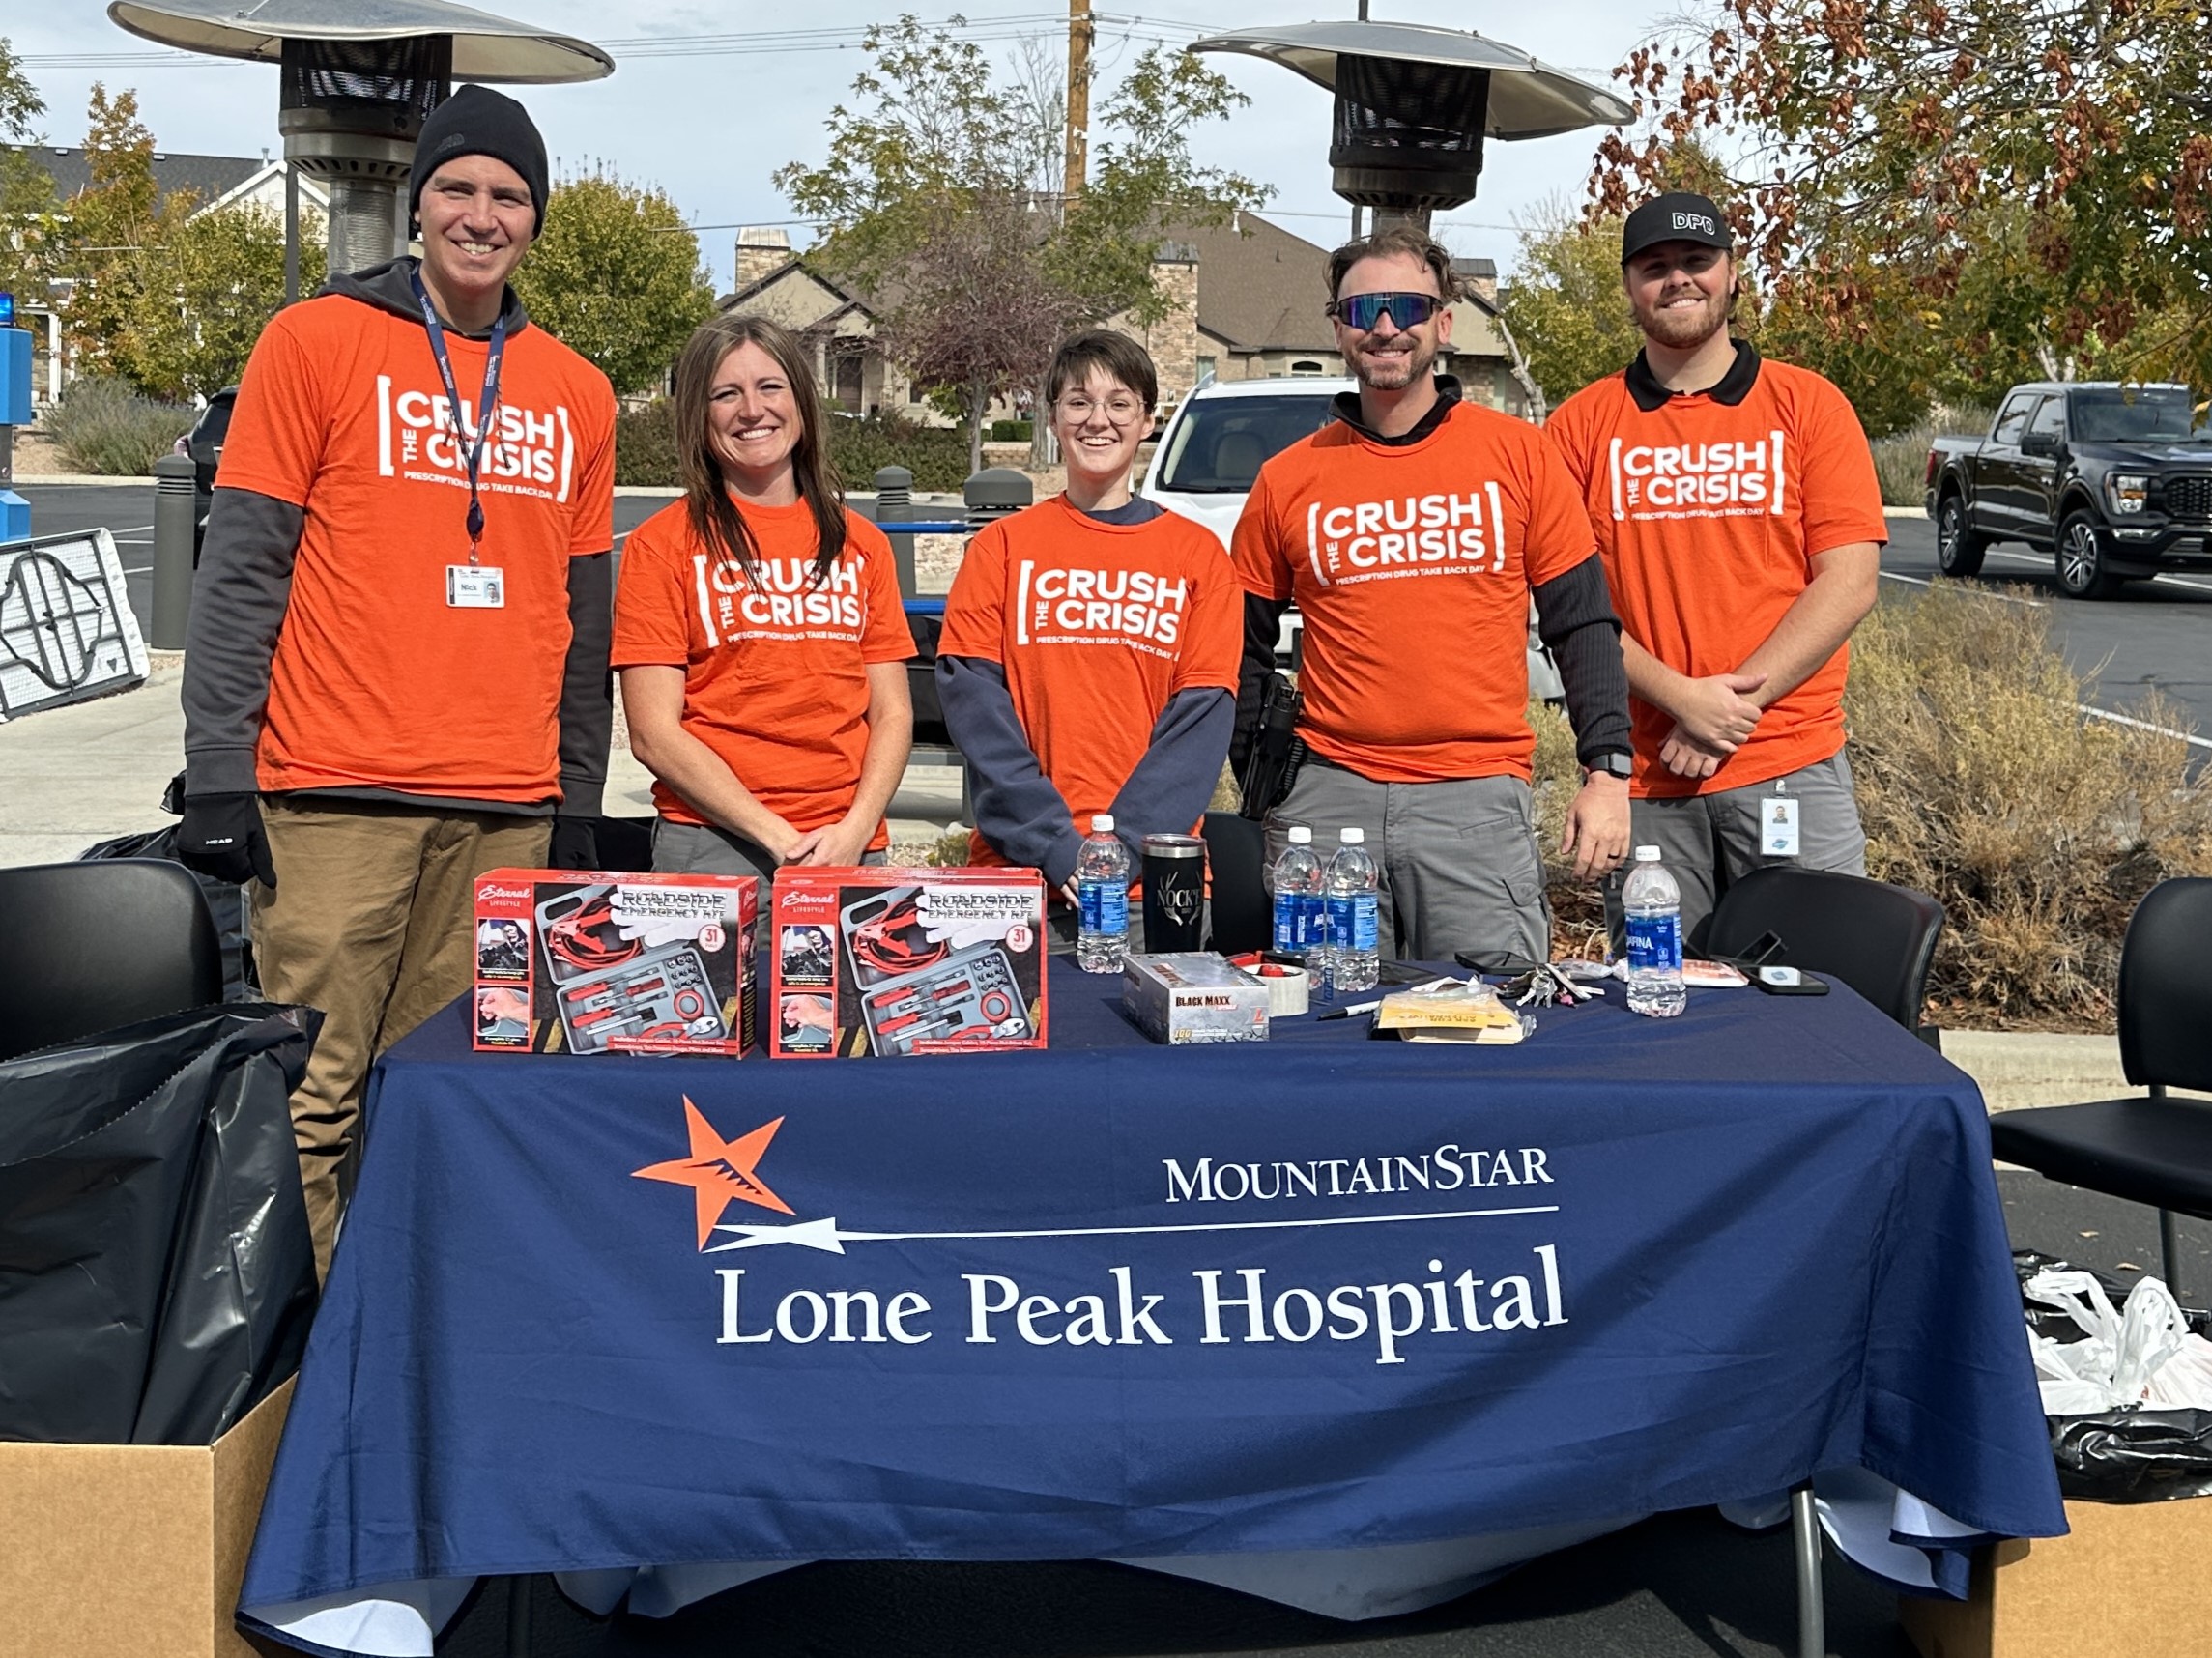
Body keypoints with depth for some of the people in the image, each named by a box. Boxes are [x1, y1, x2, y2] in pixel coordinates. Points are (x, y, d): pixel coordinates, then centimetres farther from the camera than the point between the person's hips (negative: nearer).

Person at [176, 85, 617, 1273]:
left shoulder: (576, 394, 15)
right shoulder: (316, 342, 4)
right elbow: (241, 567, 0)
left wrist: (578, 807, 14)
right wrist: (219, 772, -8)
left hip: (510, 813, 3)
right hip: (336, 796, -3)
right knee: (311, 1099, -4)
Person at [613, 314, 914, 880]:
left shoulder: (861, 543, 13)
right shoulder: (664, 543, 2)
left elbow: (892, 713, 11)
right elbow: (654, 733, -4)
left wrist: (855, 829, -5)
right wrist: (778, 837, -11)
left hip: (853, 848, 3)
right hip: (713, 844, -3)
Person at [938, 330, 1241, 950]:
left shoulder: (1197, 554, 8)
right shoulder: (1004, 545, 8)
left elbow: (1203, 714, 0)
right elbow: (972, 699, -1)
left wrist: (1124, 843, -13)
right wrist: (1052, 842, -12)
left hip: (1153, 877, 0)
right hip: (1017, 866, 0)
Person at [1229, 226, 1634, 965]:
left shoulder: (1518, 454, 5)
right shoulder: (1288, 480, 8)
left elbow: (1583, 626, 5)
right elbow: (1247, 649, 15)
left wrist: (1608, 769, -4)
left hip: (1479, 799, -1)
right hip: (1327, 795, 1)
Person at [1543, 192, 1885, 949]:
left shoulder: (1808, 405, 6)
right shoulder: (1582, 424, 7)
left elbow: (1850, 581, -2)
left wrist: (1737, 702, -11)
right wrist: (1683, 698, -12)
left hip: (1790, 766, 0)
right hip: (1641, 776, 1)